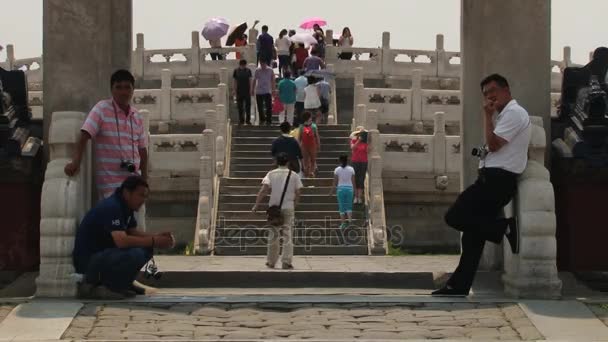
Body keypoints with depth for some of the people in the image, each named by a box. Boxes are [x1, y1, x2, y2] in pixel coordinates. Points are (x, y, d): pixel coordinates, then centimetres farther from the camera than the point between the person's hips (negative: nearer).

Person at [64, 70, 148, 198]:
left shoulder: (137, 117, 9)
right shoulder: (102, 109, -7)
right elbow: (84, 136, -15)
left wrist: (144, 178, 9)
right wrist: (75, 162, -29)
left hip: (133, 179, 6)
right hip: (110, 181, -6)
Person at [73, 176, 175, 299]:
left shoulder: (125, 207, 8)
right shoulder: (111, 207, -23)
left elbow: (133, 232, 11)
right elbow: (121, 241, -33)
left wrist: (158, 237, -6)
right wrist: (154, 241, -27)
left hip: (104, 253, 10)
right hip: (87, 259, -10)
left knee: (146, 249, 2)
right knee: (135, 255, -29)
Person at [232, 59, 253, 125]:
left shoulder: (248, 70, 3)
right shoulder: (236, 71, 2)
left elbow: (250, 80, 5)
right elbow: (234, 81, 5)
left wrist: (251, 89, -1)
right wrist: (234, 90, 0)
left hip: (247, 91, 0)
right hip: (239, 91, 0)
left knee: (248, 106, 1)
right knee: (240, 106, 4)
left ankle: (248, 120, 9)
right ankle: (241, 120, 11)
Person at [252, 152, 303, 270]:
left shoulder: (271, 174, 1)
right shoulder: (294, 175, 3)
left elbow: (263, 190, -9)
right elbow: (297, 193, 2)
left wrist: (256, 205, -8)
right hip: (288, 208, -1)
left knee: (274, 235, 11)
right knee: (288, 236, 1)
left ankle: (271, 262, 18)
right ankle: (286, 262, -6)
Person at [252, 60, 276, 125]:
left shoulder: (270, 70, -1)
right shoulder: (257, 70, 2)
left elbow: (272, 80, 6)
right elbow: (254, 80, 9)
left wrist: (273, 89, 5)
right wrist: (252, 90, 9)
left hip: (267, 91, -2)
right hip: (259, 91, 2)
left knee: (268, 107, -8)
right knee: (260, 107, 8)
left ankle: (269, 120, -3)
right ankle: (262, 119, 21)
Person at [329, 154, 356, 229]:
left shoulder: (337, 170, -4)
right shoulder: (351, 169, 0)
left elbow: (335, 182, -2)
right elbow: (353, 181, 2)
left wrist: (331, 191, 6)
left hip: (341, 188, -1)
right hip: (349, 188, 1)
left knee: (341, 206, 6)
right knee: (349, 206, 12)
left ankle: (343, 223, 4)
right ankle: (350, 219, -7)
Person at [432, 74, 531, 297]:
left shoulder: (514, 113, -9)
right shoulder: (504, 114, 24)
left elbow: (493, 144, -17)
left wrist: (487, 115, -9)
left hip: (498, 179, -10)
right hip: (493, 178, 10)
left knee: (455, 217, -15)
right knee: (473, 232, 7)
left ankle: (505, 227, -10)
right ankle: (459, 285, 7)